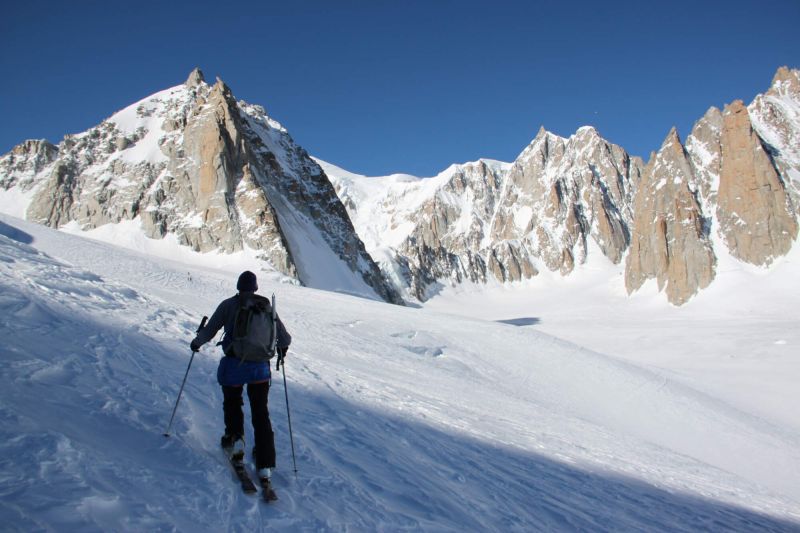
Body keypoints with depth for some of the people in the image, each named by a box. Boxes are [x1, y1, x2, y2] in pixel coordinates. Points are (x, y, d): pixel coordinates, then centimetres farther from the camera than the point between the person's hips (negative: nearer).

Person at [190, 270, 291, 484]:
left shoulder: (228, 305, -1)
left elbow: (209, 331, 1)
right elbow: (284, 338, 5)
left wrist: (196, 342, 22)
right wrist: (282, 347, 27)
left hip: (234, 365, -1)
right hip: (260, 367, 1)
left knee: (232, 402, 27)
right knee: (261, 413, 9)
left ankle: (235, 437, 8)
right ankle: (265, 465, 5)